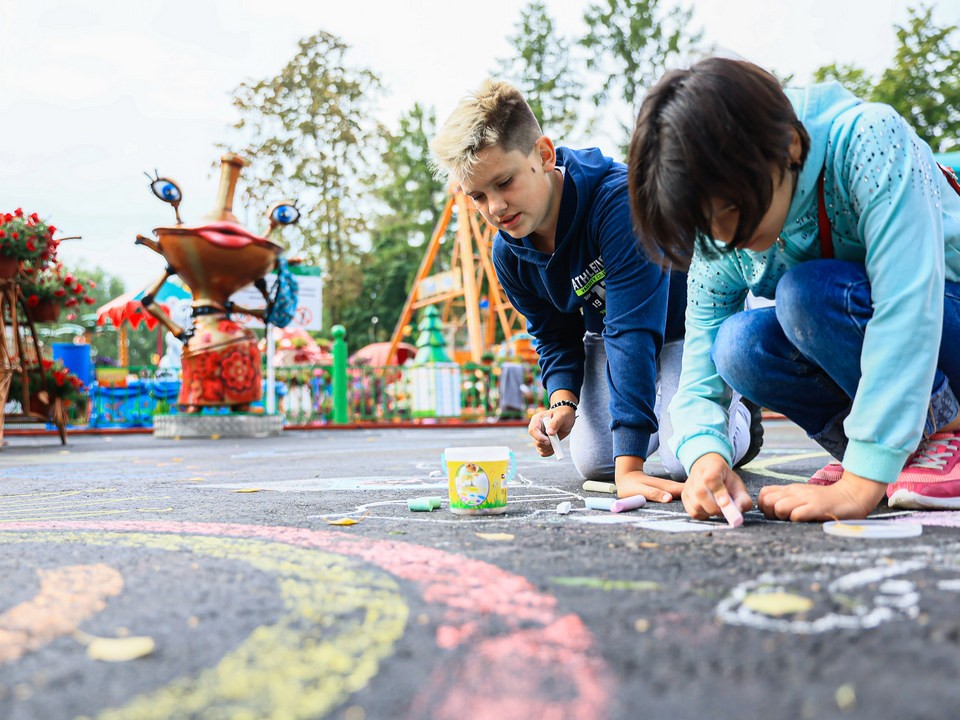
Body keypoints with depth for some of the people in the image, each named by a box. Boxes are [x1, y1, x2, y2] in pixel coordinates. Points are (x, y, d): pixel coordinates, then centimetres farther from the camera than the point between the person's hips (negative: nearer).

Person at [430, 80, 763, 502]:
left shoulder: (620, 201, -39)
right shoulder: (508, 253, -16)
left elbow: (633, 329, -43)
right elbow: (555, 337, 0)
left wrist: (629, 466, -46)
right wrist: (562, 402, -24)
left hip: (690, 320, -5)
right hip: (604, 330, 6)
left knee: (685, 462, -21)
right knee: (594, 463, -8)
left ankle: (740, 419, 15)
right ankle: (654, 406, 23)